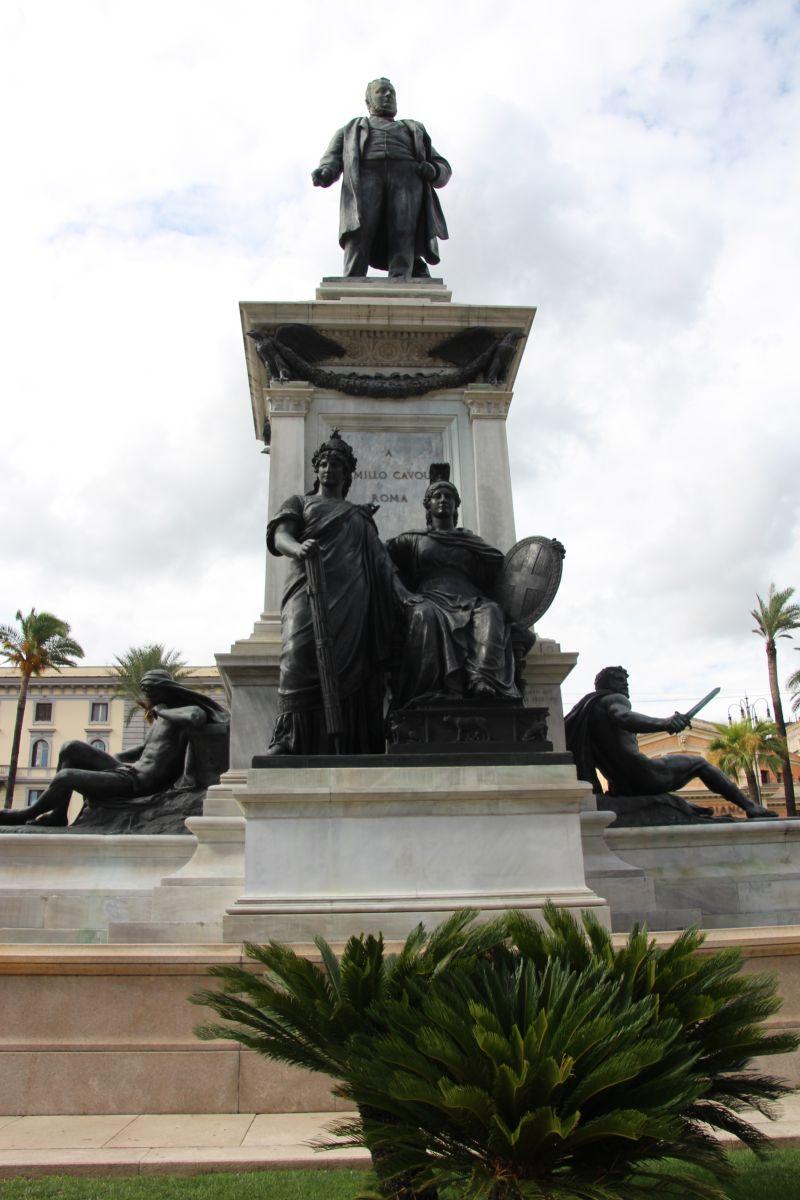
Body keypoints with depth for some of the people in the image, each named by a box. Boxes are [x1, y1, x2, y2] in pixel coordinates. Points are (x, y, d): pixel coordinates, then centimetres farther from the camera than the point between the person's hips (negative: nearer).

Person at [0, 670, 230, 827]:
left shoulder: (184, 713, -10)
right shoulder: (161, 719, 17)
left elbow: (197, 716, -36)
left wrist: (160, 711, -19)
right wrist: (107, 759, 30)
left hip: (138, 783, -10)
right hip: (129, 768, 10)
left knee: (65, 777, -16)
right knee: (70, 749, 6)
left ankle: (29, 814, 13)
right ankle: (58, 814, 6)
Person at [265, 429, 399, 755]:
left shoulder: (361, 515, 31)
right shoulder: (299, 503, 23)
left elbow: (380, 562, 26)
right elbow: (279, 536, 3)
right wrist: (298, 548, -22)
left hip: (353, 597, 3)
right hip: (310, 589, -3)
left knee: (351, 666, -12)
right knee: (301, 653, -26)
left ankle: (348, 748, -16)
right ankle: (286, 740, -29)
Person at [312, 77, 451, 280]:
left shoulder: (414, 132, 39)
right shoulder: (351, 130, 37)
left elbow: (443, 170, 27)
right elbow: (332, 160, 20)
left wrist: (432, 171, 1)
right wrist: (324, 174, -6)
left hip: (406, 178, 1)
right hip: (365, 176, -1)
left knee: (403, 239, -27)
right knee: (360, 235, -28)